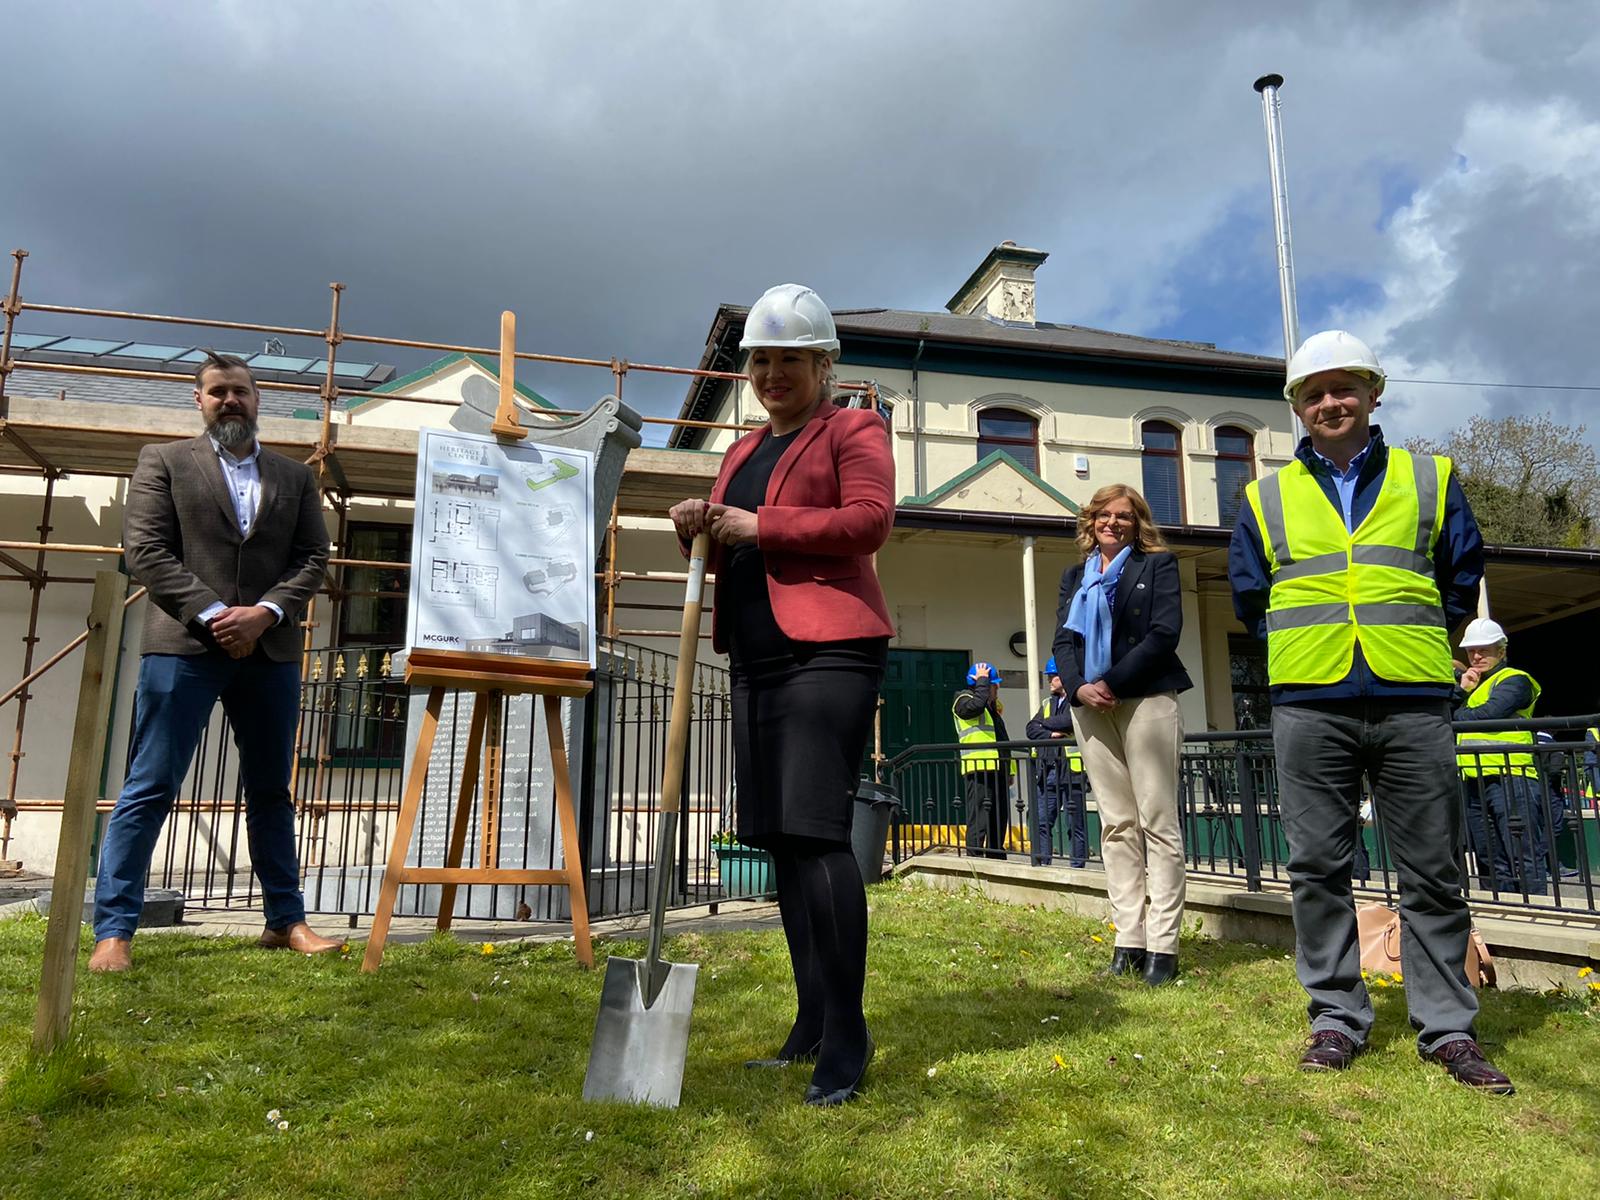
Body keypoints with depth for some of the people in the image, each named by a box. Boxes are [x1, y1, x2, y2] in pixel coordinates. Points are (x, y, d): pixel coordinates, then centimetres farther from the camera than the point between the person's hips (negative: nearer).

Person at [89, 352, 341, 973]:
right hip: (183, 644, -3)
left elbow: (313, 557, 7)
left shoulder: (295, 476, 15)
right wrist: (213, 614, -13)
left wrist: (265, 612, -10)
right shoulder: (164, 461, 8)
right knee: (149, 788, -3)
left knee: (271, 791, 9)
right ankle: (113, 929, 4)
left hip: (270, 648, 3)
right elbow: (145, 551, -2)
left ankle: (285, 920, 17)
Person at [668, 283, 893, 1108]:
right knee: (779, 839, 8)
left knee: (815, 832, -14)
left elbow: (871, 518, -14)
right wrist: (698, 530, 1)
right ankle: (812, 1026, 19)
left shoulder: (853, 430, 2)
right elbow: (728, 552, 24)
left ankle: (846, 1039, -3)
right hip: (756, 657, 8)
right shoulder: (743, 452, 24)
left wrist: (761, 526, -14)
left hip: (827, 651, -8)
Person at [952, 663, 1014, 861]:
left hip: (998, 770, 9)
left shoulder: (992, 705, 24)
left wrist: (1008, 771, 24)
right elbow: (977, 705, -28)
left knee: (999, 822, 12)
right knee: (979, 822, -12)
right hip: (978, 770, -9)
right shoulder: (964, 700, -2)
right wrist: (982, 680, -13)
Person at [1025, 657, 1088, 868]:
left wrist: (1046, 723, 0)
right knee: (1042, 822, 4)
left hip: (1071, 771, -6)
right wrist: (1051, 734, -9)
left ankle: (1077, 865, 6)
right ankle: (1042, 864, 9)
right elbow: (1031, 729, 9)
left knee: (1075, 824, 0)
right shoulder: (1048, 703, 20)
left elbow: (1068, 721, -18)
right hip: (1048, 772, 7)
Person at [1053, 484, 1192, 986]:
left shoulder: (1158, 565, 7)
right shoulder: (1075, 576, 19)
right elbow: (1063, 639, 9)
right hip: (1091, 706, 4)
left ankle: (1162, 945, -5)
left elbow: (1164, 633, -6)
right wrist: (1079, 687, -10)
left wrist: (1113, 683, -13)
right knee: (1116, 825, 3)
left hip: (1146, 699, -4)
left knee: (1158, 822, -6)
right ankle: (1128, 939, 5)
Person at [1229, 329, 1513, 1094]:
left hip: (1412, 703, 0)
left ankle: (1447, 1027, 17)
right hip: (1309, 708, 0)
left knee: (1432, 871, 5)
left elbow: (1463, 580, 14)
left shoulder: (1428, 481, 12)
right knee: (1318, 866, 3)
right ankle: (1337, 1017, 15)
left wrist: (1410, 640, 11)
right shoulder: (1266, 499, 11)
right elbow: (1249, 598, 15)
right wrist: (1308, 647, 11)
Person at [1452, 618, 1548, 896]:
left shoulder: (1514, 680, 2)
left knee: (1524, 861, -9)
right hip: (1474, 782, 7)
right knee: (1490, 863, 9)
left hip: (1510, 778, -7)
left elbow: (1489, 714, -14)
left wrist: (1455, 717, 3)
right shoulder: (1469, 682, 25)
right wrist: (1461, 691, 1)